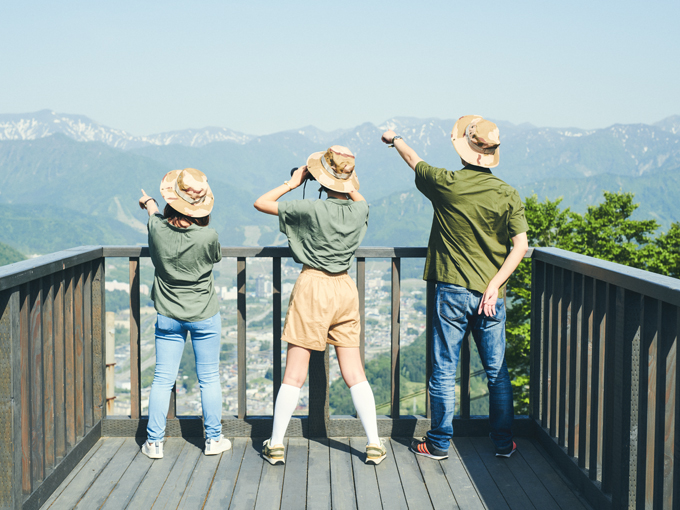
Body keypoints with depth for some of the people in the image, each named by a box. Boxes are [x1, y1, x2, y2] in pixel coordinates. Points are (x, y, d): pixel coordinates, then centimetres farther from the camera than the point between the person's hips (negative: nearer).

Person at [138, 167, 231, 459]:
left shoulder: (156, 228, -15)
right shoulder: (208, 237, -22)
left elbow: (155, 214, 11)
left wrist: (149, 203, 37)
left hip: (168, 317, 2)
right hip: (205, 316, -2)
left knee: (162, 380, 9)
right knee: (209, 379, 11)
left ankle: (154, 442, 14)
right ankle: (213, 439, 21)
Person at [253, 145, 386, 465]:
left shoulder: (312, 210, -16)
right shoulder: (360, 210, -4)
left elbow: (260, 203, -7)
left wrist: (293, 183, 0)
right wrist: (350, 185, 15)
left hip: (313, 288, -4)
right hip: (345, 288, 4)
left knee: (294, 375, 3)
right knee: (354, 374, 9)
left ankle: (275, 445, 9)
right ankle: (374, 445, 9)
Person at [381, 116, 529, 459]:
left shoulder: (446, 184, -6)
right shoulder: (507, 195, -3)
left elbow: (413, 160, 14)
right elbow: (520, 244, -9)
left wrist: (394, 140, 33)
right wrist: (494, 284, -10)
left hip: (452, 292, -2)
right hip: (490, 295, 2)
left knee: (444, 370, 7)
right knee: (497, 371, 11)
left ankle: (439, 442, 15)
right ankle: (504, 442, 19)